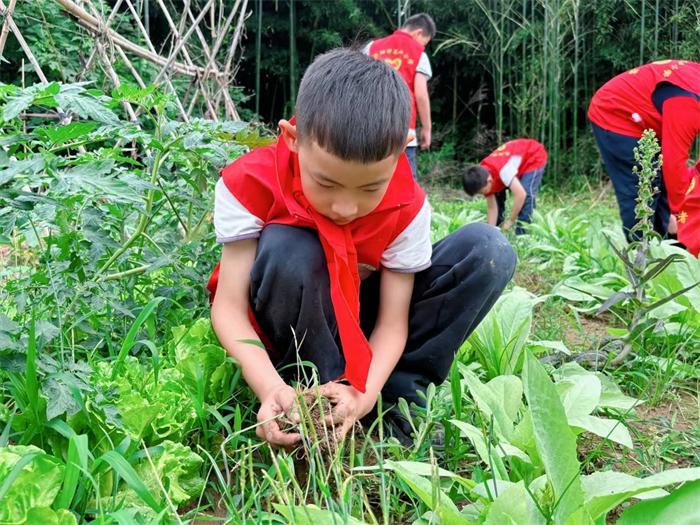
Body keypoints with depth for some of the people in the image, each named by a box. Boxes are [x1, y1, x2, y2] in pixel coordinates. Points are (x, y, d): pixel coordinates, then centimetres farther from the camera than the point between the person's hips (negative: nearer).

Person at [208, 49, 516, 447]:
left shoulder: (406, 208, -20)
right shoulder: (250, 185, -25)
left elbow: (392, 321, -18)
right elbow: (229, 306, -26)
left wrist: (365, 393, -38)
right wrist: (270, 386, -44)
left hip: (360, 324, 3)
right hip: (285, 326, -2)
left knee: (490, 250, -16)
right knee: (288, 250, -38)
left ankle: (397, 394, -17)